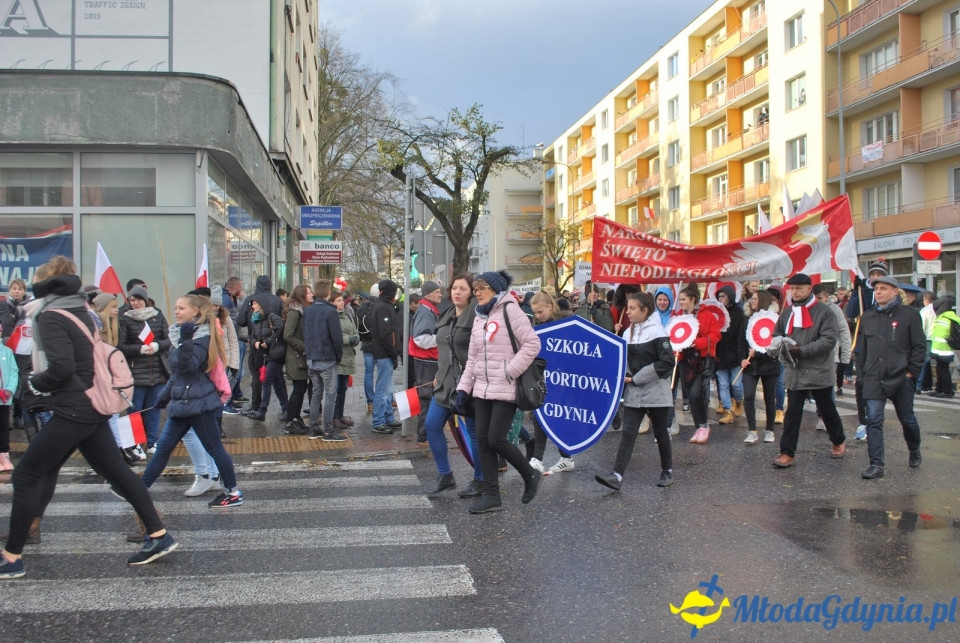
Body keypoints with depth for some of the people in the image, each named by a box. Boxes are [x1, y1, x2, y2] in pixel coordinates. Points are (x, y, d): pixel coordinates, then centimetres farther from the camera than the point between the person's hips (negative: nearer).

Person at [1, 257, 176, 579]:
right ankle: (159, 536, 14)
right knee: (117, 471, 12)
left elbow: (60, 368, -24)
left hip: (73, 411, -9)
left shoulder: (50, 316, -14)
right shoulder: (78, 311, 11)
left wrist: (33, 383, -7)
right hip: (91, 407, 9)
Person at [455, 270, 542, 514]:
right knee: (483, 441, 3)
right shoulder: (479, 318, 16)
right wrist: (463, 388, 11)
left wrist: (509, 372, -16)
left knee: (496, 440, -9)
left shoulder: (509, 310, -7)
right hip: (482, 389, 8)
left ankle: (530, 475, 15)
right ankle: (491, 495, 10)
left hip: (505, 390, -8)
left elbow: (532, 344, -13)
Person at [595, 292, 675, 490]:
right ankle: (617, 475, -10)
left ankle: (667, 471, 27)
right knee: (628, 432, -3)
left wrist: (636, 378, -16)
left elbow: (667, 362, -18)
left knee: (660, 432, 9)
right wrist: (626, 376, -4)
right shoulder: (628, 332, 8)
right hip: (633, 393, 5)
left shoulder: (658, 332, -11)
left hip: (656, 392, -5)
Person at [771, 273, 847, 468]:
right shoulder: (787, 313, 10)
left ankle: (839, 441, 37)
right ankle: (787, 453, 1)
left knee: (827, 410, 14)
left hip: (819, 372, -4)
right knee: (792, 413, 0)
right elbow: (777, 334, 19)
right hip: (794, 372, 4)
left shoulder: (823, 312, -9)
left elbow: (829, 340, -17)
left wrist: (802, 350, -22)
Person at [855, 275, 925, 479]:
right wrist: (862, 374, 10)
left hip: (901, 378, -2)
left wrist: (911, 372, -7)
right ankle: (876, 465, -6)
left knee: (907, 419, 12)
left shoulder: (909, 314, -2)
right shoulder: (867, 317, 9)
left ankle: (915, 451, 39)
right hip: (874, 379, 2)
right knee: (873, 420, -8)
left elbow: (919, 346, -2)